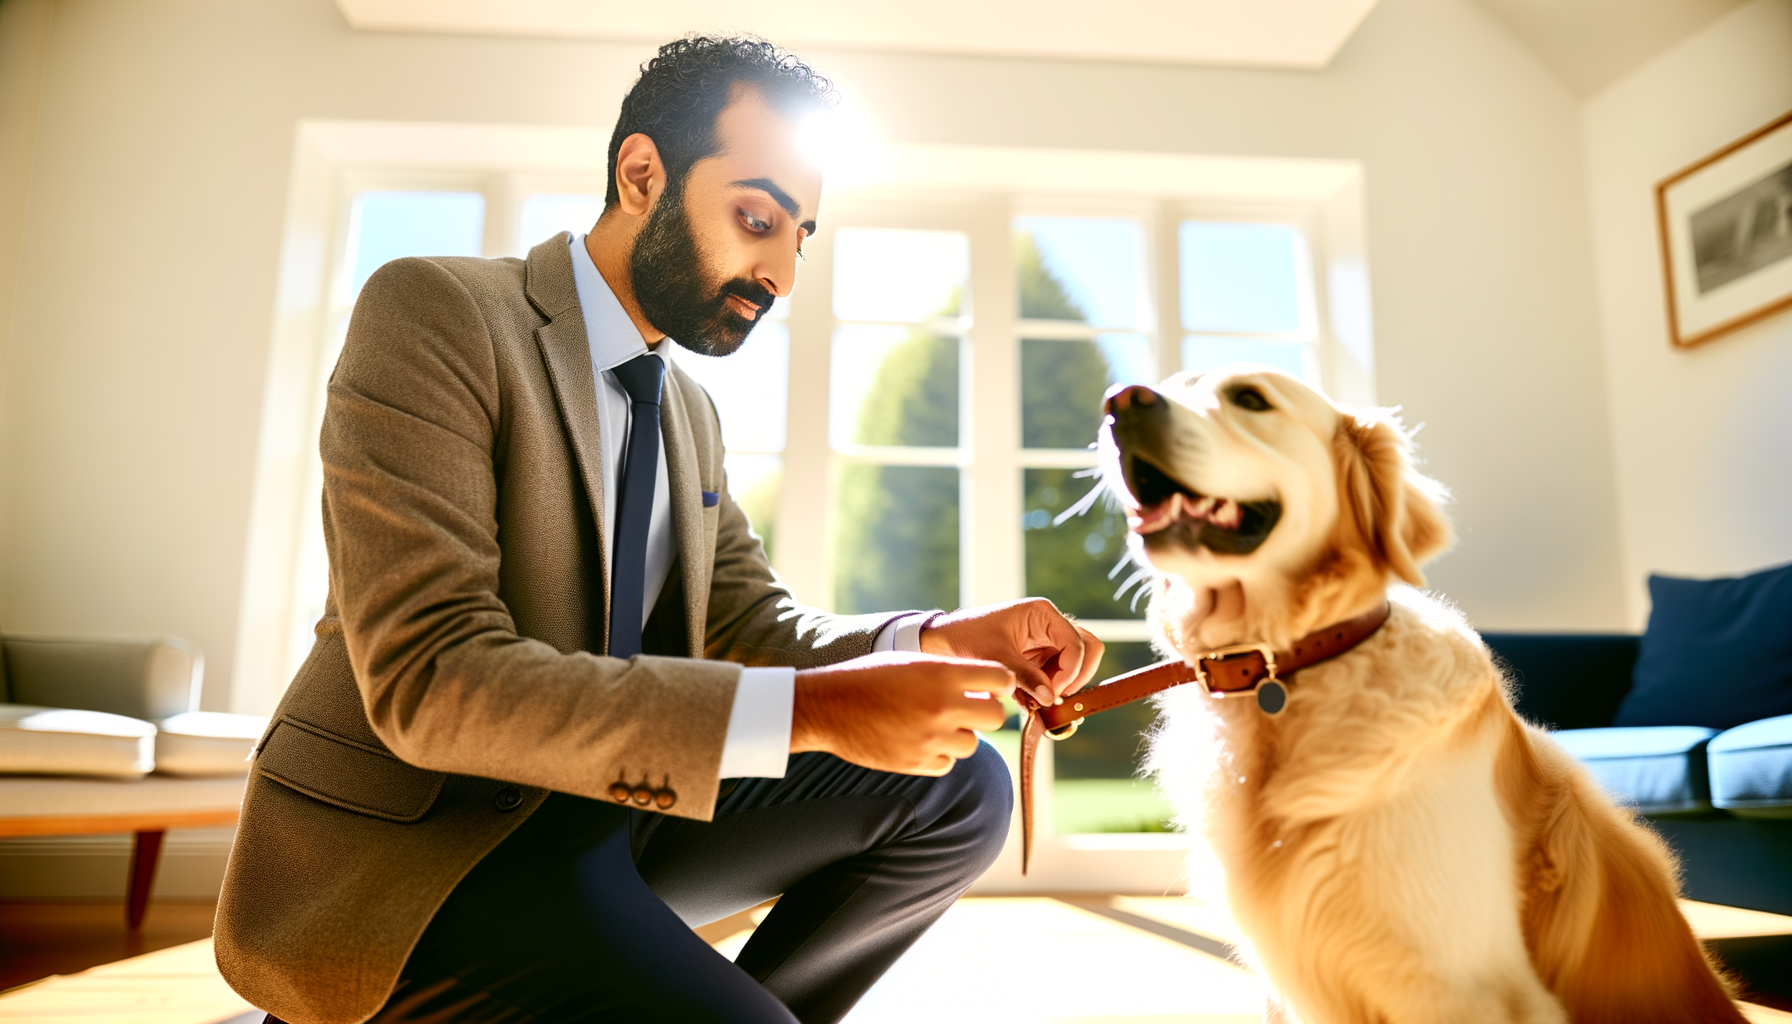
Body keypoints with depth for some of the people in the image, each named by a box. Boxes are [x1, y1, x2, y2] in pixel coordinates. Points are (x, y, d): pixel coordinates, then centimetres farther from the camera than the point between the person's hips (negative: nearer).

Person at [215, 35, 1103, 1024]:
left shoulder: (689, 409, 11)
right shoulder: (433, 313, -14)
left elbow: (758, 627, 10)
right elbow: (429, 681, -24)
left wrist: (941, 639, -11)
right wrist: (812, 711, -31)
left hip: (607, 807, 7)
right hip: (411, 843, -6)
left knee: (960, 790, -4)